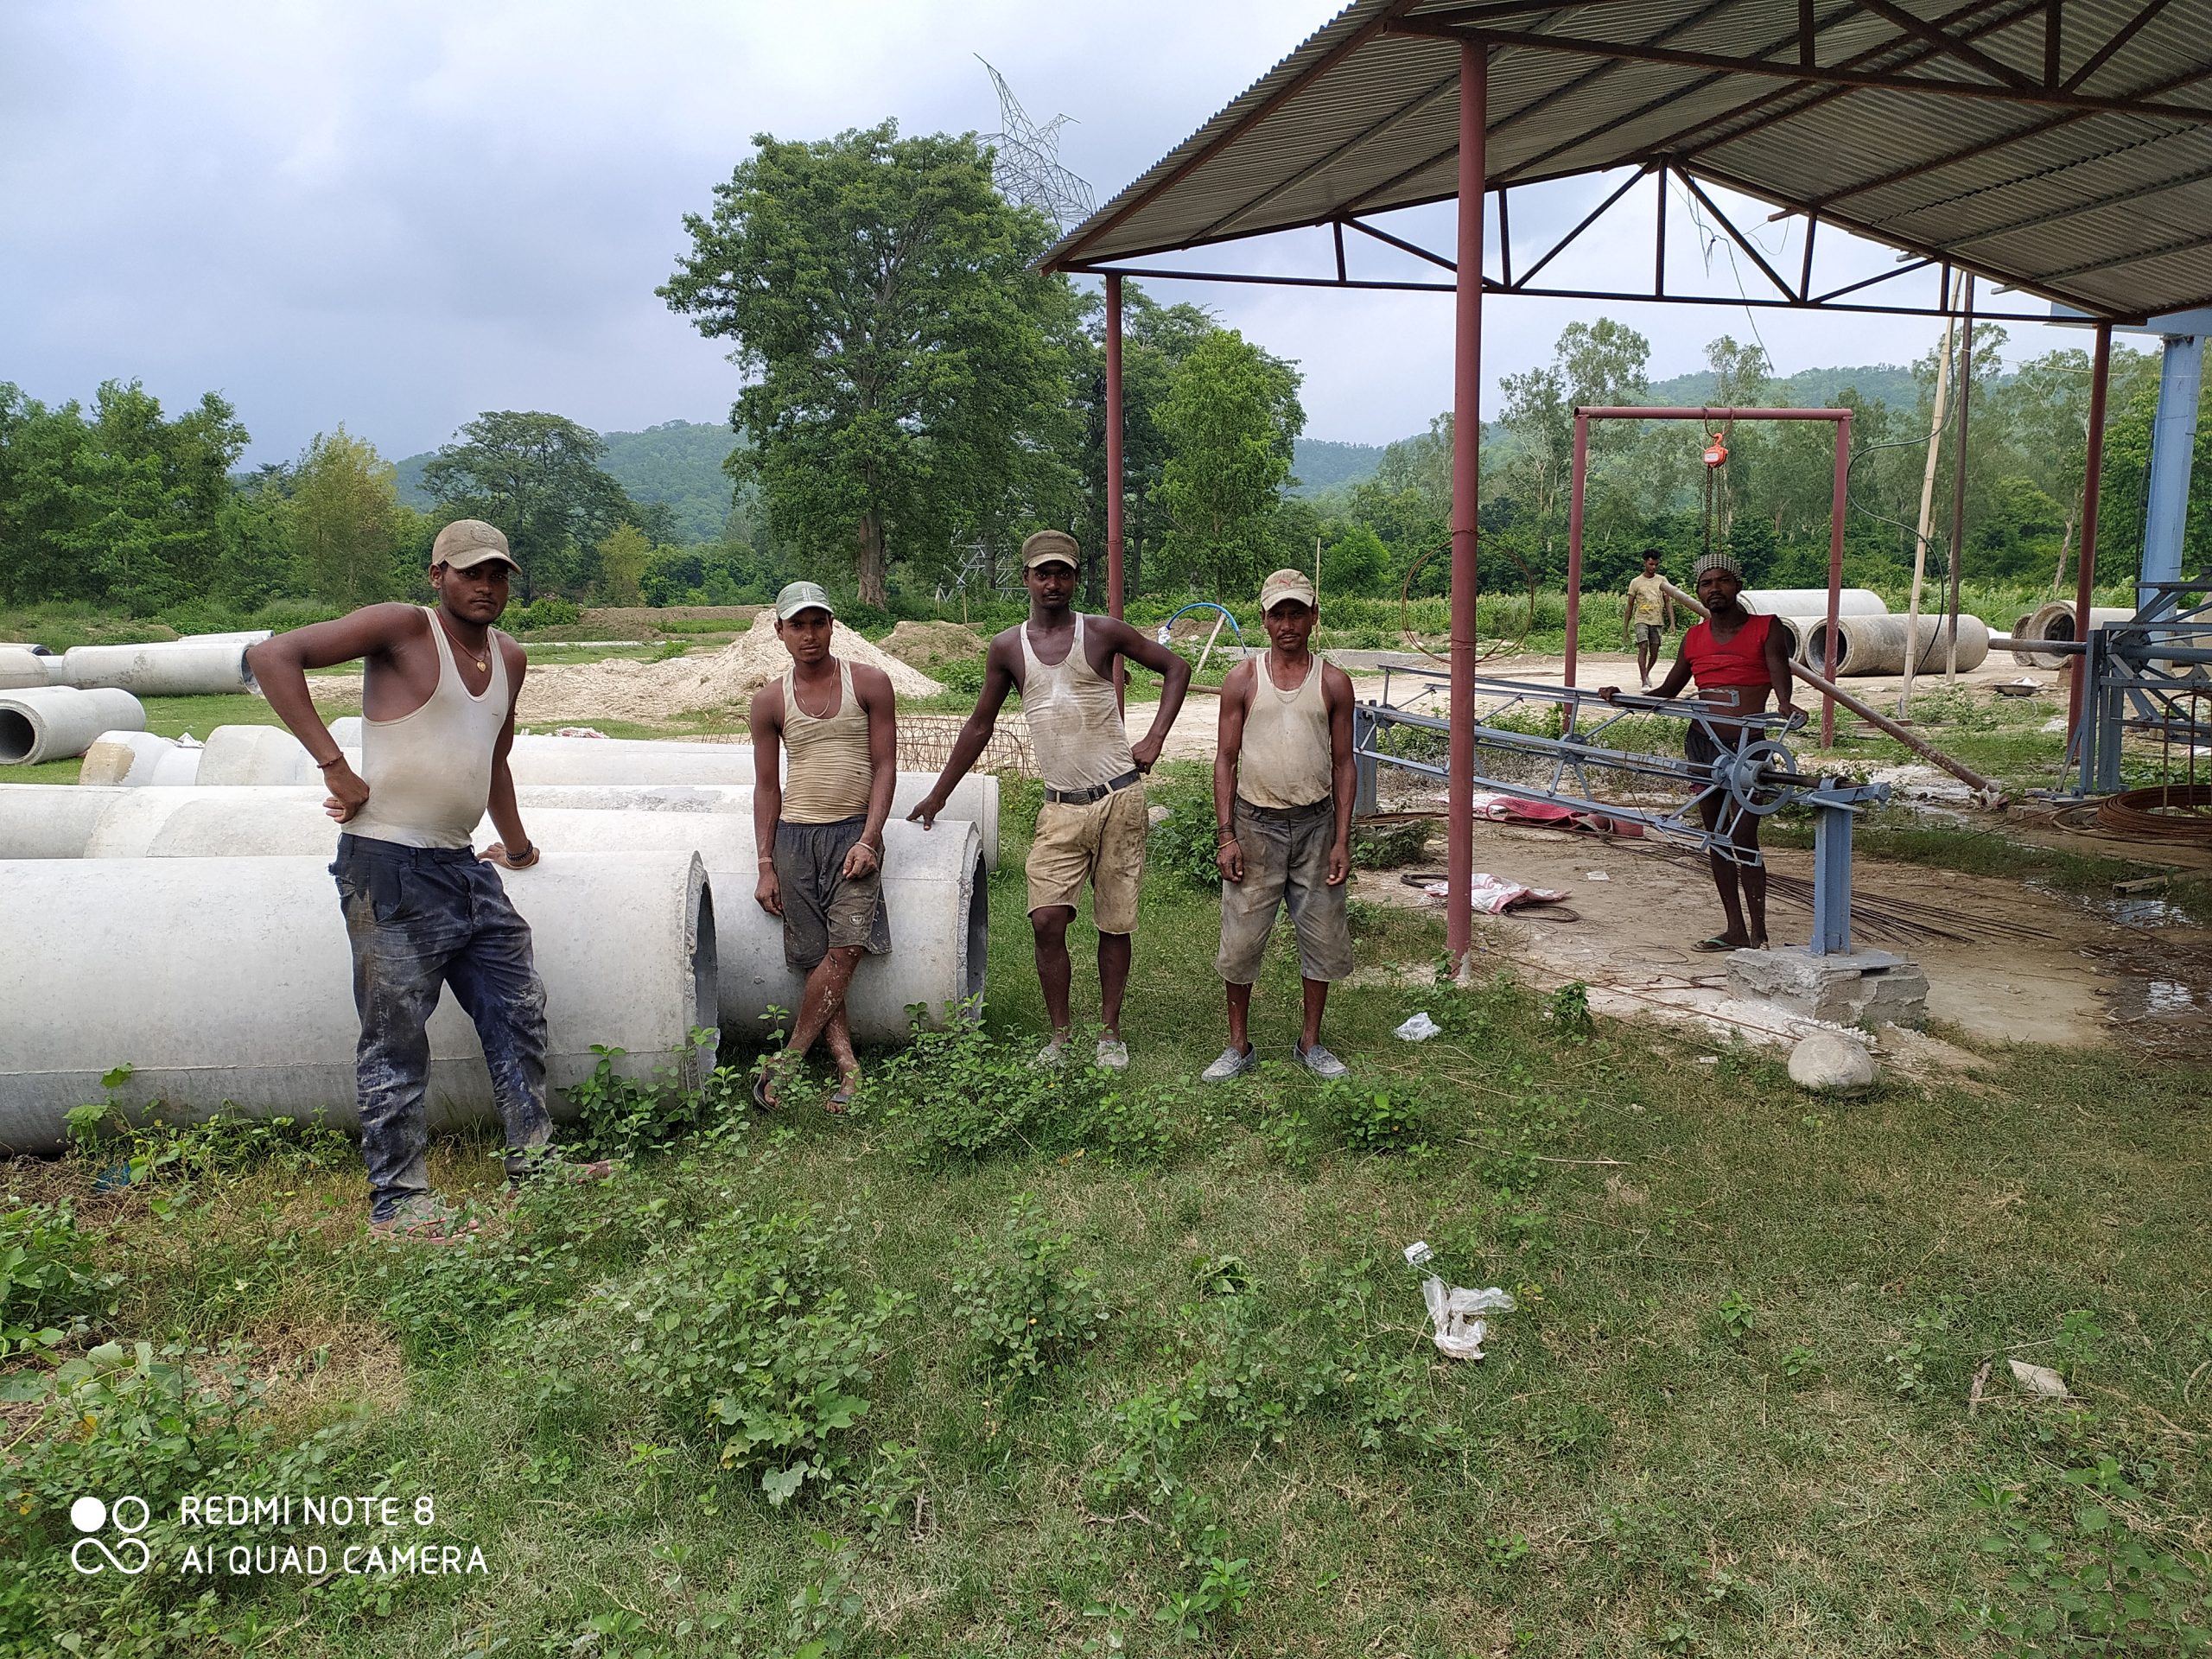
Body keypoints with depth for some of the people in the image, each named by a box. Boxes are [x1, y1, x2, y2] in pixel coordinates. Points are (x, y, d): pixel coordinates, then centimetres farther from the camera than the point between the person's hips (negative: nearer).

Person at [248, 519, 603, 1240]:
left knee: (518, 1009, 13)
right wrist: (334, 764, -20)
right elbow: (273, 656, -17)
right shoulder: (403, 627, -9)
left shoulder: (509, 658, 13)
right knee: (397, 1037, 0)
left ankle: (531, 1157, 27)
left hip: (463, 866, 8)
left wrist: (516, 845, 33)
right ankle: (398, 1198, 12)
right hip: (392, 868, -8)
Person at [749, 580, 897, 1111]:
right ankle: (848, 1067, -1)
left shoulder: (869, 684, 2)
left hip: (855, 833, -2)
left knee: (845, 948, -16)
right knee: (816, 958, -4)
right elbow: (766, 785, 9)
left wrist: (869, 839, -10)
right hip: (794, 836, 2)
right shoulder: (770, 700, 6)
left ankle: (786, 1061, -5)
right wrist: (766, 866, 4)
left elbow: (885, 766, 1)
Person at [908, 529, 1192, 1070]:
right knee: (1047, 920, -8)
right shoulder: (1008, 648, 5)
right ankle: (1059, 1035, 8)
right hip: (1061, 807, 2)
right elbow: (979, 727, 14)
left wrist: (1154, 738, -3)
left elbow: (1175, 667, 8)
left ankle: (1110, 1033, 19)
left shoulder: (1102, 632, -1)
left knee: (1115, 923, 5)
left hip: (1119, 799, -1)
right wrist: (938, 795, 16)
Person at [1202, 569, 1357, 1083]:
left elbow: (1343, 765, 3)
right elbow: (1226, 761, 1)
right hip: (1256, 824, -1)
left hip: (1316, 825, 1)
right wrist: (1225, 836, -7)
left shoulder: (1334, 683, 2)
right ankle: (1239, 1045, 18)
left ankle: (1311, 1043, 24)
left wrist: (1342, 841, -3)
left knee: (1322, 938, 8)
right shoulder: (1243, 680, 0)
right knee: (1241, 939, 2)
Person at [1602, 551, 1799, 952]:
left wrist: (1785, 706, -36)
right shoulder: (1694, 639, 13)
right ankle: (1735, 930, 17)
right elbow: (1665, 693, 19)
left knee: (1744, 839, -9)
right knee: (1717, 838, 8)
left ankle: (1758, 935, 0)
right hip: (1702, 742, 5)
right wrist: (1621, 698, 4)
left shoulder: (1766, 630, 1)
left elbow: (1780, 676, -15)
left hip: (1747, 746, -5)